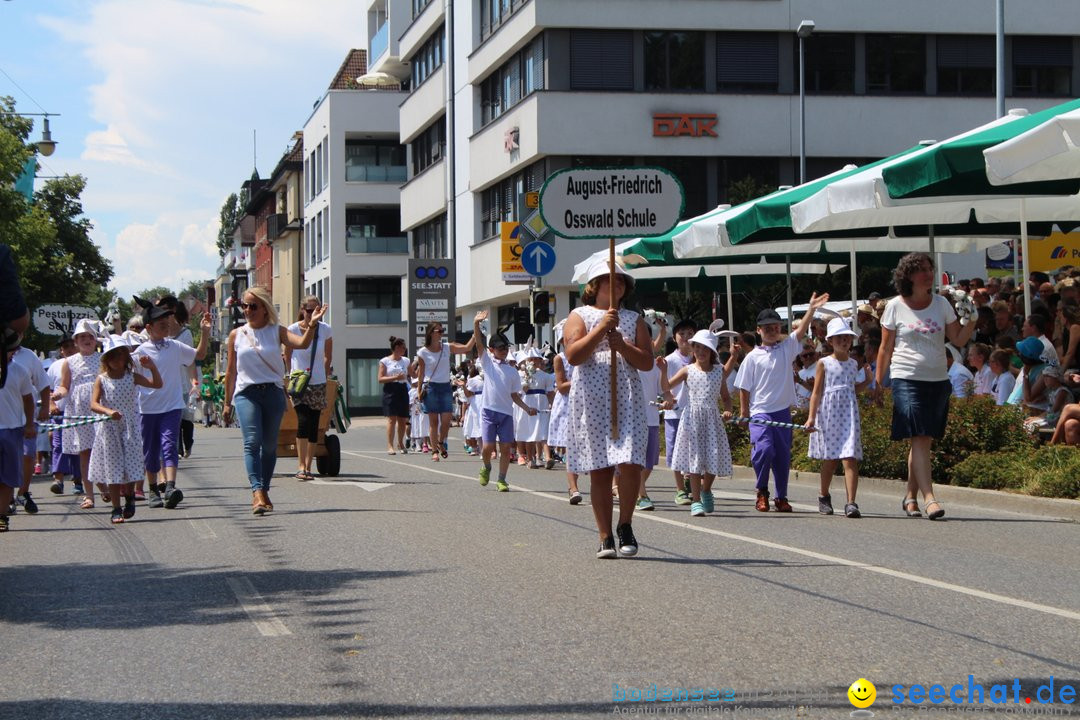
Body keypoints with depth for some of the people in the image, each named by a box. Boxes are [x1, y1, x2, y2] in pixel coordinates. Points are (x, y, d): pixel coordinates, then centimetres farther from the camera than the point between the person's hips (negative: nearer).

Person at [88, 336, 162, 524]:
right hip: (109, 430, -1)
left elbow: (157, 384, -5)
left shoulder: (132, 377, 1)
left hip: (130, 429, 1)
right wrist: (108, 411, -29)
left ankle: (129, 497, 28)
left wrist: (152, 367, -20)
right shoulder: (102, 380, -2)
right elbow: (94, 404, -11)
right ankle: (116, 509, 9)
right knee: (113, 470, 2)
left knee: (131, 465, 1)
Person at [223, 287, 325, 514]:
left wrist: (312, 325, -30)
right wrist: (227, 403, 14)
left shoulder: (276, 331, 4)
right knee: (252, 441, -17)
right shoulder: (237, 335, 8)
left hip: (273, 393, 1)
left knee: (270, 445, 6)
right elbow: (231, 371, 13)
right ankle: (257, 492, -27)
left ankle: (264, 491, 18)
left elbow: (302, 343, -13)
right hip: (246, 393, -1)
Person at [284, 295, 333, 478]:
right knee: (303, 422, -18)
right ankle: (301, 467, -17)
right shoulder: (293, 330, -7)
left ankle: (308, 468, 10)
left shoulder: (325, 330, -2)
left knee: (313, 427, 3)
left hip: (318, 384, 2)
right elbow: (287, 356, 7)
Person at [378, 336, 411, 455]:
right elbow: (380, 378, -8)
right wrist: (395, 378, -17)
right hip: (390, 390, -5)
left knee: (402, 419, 7)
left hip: (403, 390, 5)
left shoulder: (405, 361, 13)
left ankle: (400, 444, 24)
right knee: (392, 418, -12)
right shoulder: (385, 361, 0)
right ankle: (390, 446, -13)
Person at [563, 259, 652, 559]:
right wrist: (601, 329, -13)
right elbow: (573, 356, -7)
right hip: (592, 402, -1)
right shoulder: (581, 316, 8)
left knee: (630, 463, -14)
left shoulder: (633, 319, 15)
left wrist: (623, 346, -9)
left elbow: (647, 362, 7)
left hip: (627, 400, 1)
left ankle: (625, 524, 6)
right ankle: (605, 537, 6)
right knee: (600, 471, 0)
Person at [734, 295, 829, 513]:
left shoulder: (786, 348, 6)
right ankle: (762, 492, 1)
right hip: (760, 412, -3)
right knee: (764, 449, -19)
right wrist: (743, 412, 0)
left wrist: (812, 309, -21)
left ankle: (781, 497, 18)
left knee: (783, 455, 7)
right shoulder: (752, 357, 0)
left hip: (783, 411, 3)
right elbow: (744, 388, 3)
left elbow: (801, 330, -8)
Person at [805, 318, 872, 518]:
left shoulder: (854, 364, 12)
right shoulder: (824, 363, 2)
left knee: (850, 459, -11)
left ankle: (851, 503, -17)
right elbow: (817, 392, 0)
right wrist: (811, 417, -8)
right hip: (828, 414, -2)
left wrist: (866, 381, 5)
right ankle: (824, 497, 29)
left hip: (849, 413, 2)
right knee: (829, 459, 7)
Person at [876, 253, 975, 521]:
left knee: (924, 439, 8)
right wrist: (878, 383, 3)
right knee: (919, 439, -13)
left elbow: (959, 340, 8)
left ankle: (910, 496, 21)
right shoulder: (895, 307, 0)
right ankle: (929, 498, -19)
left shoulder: (941, 304, 8)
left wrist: (973, 319, -9)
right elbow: (886, 348, 5)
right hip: (907, 380, -4)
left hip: (938, 380, 4)